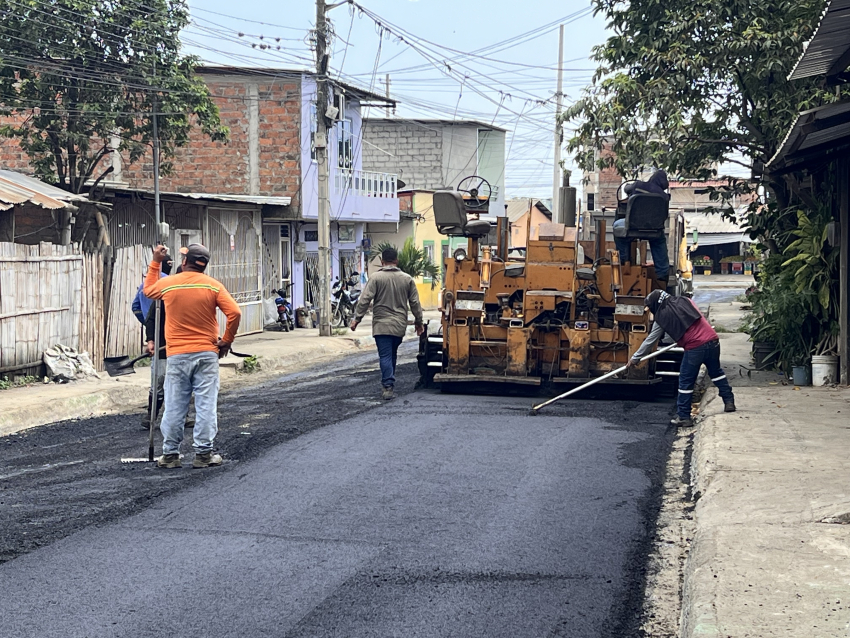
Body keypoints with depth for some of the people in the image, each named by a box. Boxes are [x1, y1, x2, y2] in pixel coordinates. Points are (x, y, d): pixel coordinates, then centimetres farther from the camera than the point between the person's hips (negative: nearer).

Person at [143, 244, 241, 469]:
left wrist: (155, 262, 28)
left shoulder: (167, 284, 0)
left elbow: (148, 289, 22)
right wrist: (226, 341, 1)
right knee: (206, 405, 2)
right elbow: (235, 313, -11)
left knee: (174, 406, 7)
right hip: (206, 354, -1)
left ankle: (170, 454, 12)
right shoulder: (213, 286, -4)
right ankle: (204, 454, 3)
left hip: (177, 355, 1)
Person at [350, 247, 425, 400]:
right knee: (393, 355, 17)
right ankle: (390, 384, 24)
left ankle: (388, 386, -14)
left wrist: (357, 318, -5)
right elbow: (415, 303, 9)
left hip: (382, 324, -4)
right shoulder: (407, 279, 6)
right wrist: (419, 322, 18)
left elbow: (365, 300, -10)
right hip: (400, 325, 4)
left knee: (385, 356, -5)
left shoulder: (376, 278, -5)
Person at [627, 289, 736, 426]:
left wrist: (635, 358, 20)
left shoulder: (662, 317, 3)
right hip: (712, 340, 5)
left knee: (686, 382, 6)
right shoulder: (686, 301, 14)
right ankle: (729, 401, 30)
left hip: (694, 348, -5)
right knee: (716, 372, 26)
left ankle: (683, 416, 8)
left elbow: (650, 341, 10)